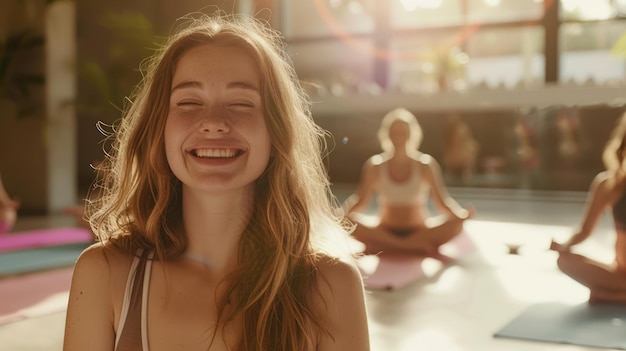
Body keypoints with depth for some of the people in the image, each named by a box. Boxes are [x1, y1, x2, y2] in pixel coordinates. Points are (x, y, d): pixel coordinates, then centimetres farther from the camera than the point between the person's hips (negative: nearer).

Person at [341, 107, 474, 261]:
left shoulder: (426, 165, -2)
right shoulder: (375, 166, -1)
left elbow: (441, 201, -8)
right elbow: (361, 202, -4)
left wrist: (462, 214, -28)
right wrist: (339, 213, -24)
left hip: (419, 231, 0)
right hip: (385, 230, 0)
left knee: (455, 223, -28)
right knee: (348, 221, -28)